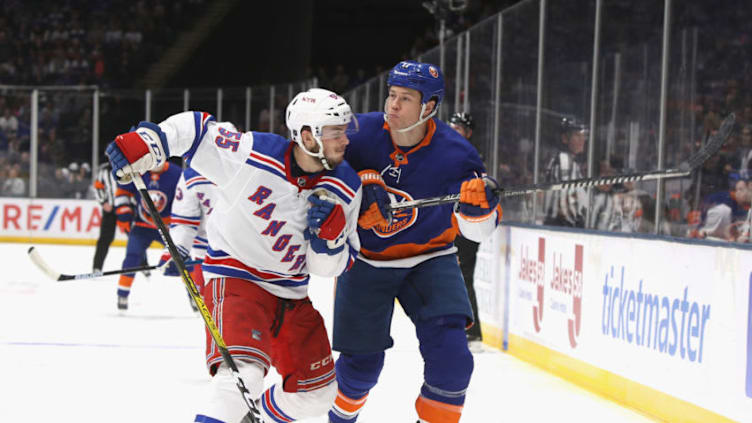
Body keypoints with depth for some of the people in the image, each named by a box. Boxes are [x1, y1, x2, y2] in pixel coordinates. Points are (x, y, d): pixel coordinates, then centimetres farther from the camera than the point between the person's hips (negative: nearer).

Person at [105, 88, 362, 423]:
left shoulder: (347, 188, -6)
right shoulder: (251, 154, -20)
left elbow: (327, 267, -2)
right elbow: (194, 129, -8)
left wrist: (331, 233, -22)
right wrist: (146, 140, -23)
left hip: (290, 293, 6)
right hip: (235, 276, -6)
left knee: (316, 392, 15)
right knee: (243, 373, -31)